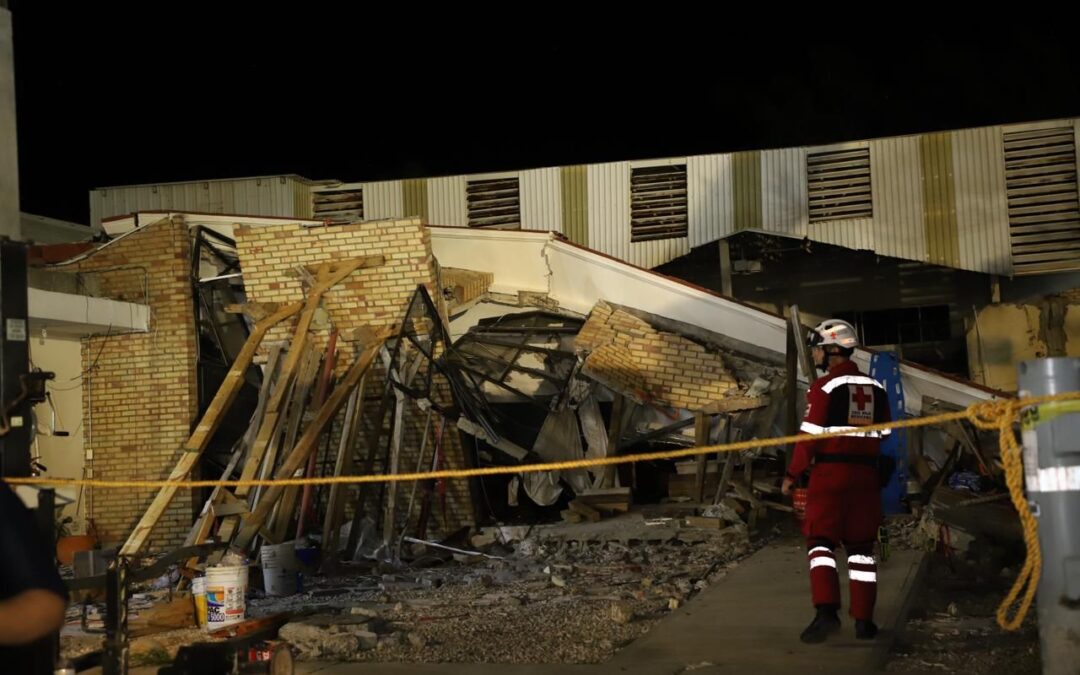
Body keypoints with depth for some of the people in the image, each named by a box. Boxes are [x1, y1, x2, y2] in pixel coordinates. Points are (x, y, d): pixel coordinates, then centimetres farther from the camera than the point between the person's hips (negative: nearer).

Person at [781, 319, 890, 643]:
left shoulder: (825, 387, -9)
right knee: (860, 547, 12)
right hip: (865, 475, 5)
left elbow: (810, 435, -11)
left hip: (830, 473, -5)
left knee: (821, 541, -1)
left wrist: (792, 474, -2)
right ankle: (864, 620, 14)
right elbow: (883, 437, 13)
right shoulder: (876, 388, 10)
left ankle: (827, 611, -16)